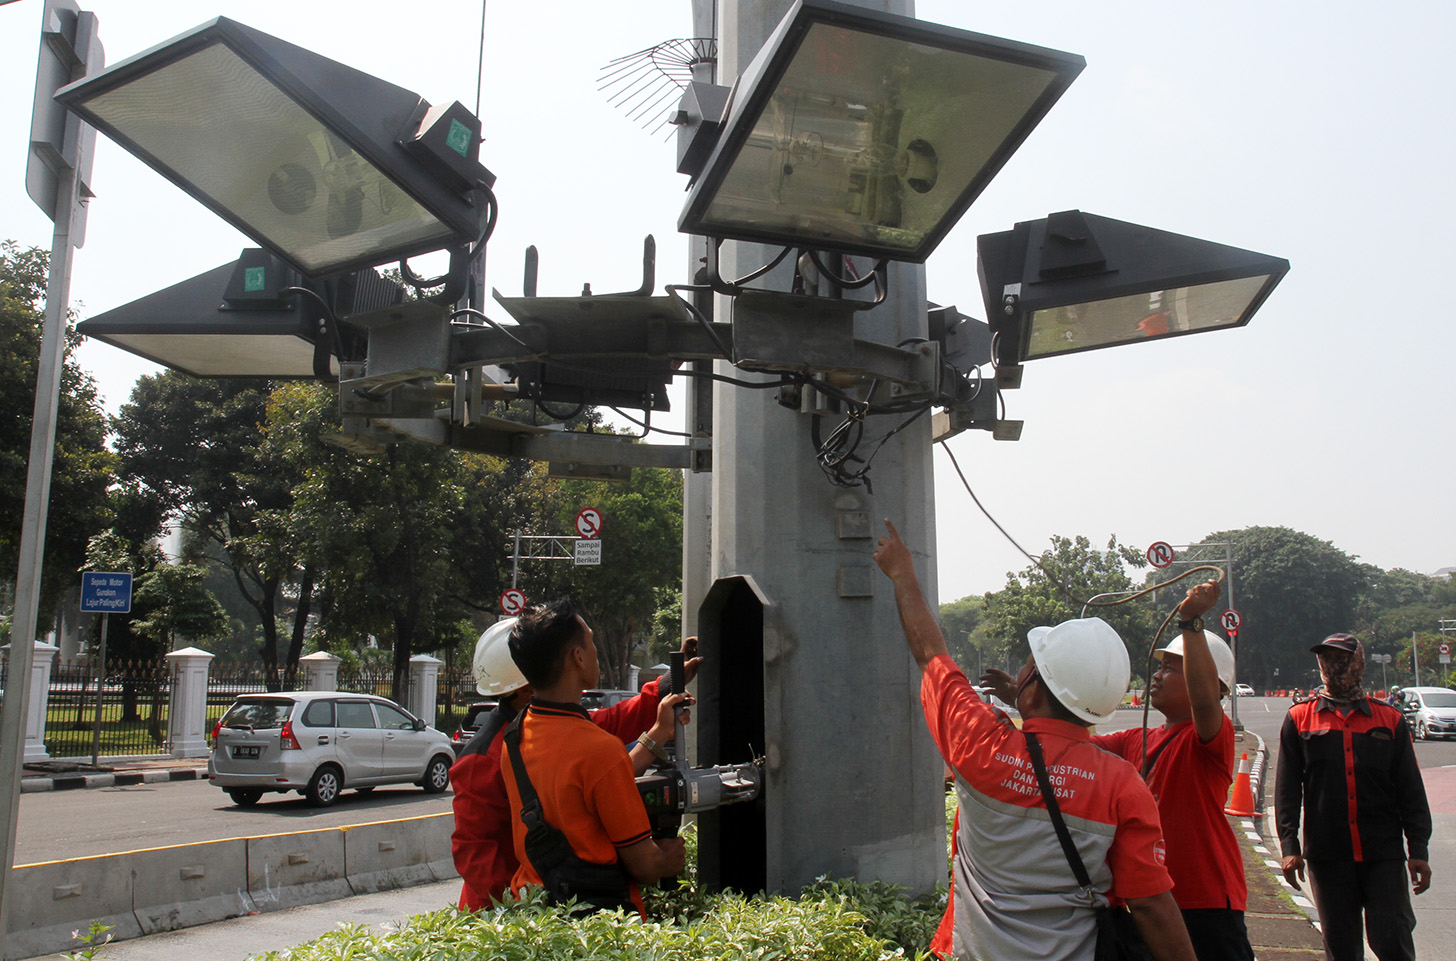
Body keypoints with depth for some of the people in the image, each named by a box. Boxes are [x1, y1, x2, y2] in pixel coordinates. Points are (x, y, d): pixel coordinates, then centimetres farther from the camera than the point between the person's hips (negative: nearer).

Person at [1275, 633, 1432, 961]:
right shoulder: (1300, 718, 6)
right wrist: (1289, 844, -6)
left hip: (1384, 853, 0)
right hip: (1327, 855, 0)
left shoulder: (1390, 719, 7)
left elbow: (1411, 790, 7)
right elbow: (1286, 787, 2)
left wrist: (1418, 849, 0)